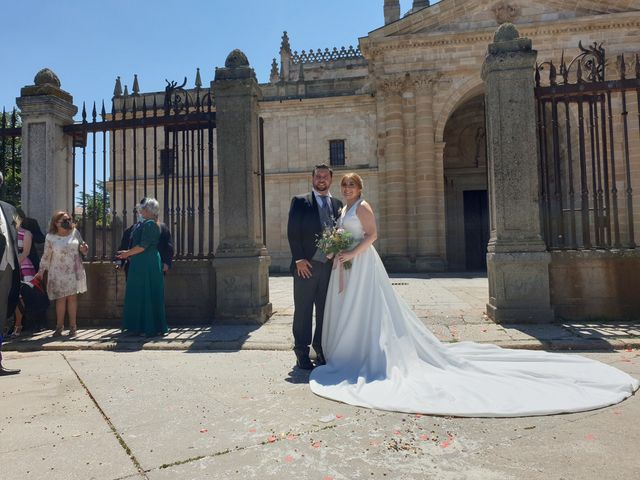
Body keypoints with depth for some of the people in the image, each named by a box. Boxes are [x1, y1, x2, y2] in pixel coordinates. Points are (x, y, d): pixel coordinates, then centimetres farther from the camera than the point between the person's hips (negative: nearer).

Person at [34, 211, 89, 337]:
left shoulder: (75, 232, 3)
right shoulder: (50, 237, -2)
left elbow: (82, 246, 14)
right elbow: (46, 256, 4)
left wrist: (84, 249, -9)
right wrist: (41, 271, 4)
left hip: (74, 272, 1)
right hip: (59, 273, -1)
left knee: (72, 298, 3)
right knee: (61, 299, 1)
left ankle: (73, 326, 10)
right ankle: (59, 326, 14)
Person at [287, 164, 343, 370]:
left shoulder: (337, 204, 14)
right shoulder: (300, 201, 2)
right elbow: (292, 232, -4)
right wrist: (299, 259, -11)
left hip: (329, 265, 4)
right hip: (306, 265, -4)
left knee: (325, 310, 10)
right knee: (303, 310, 2)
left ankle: (321, 349, 22)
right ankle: (302, 352, 13)